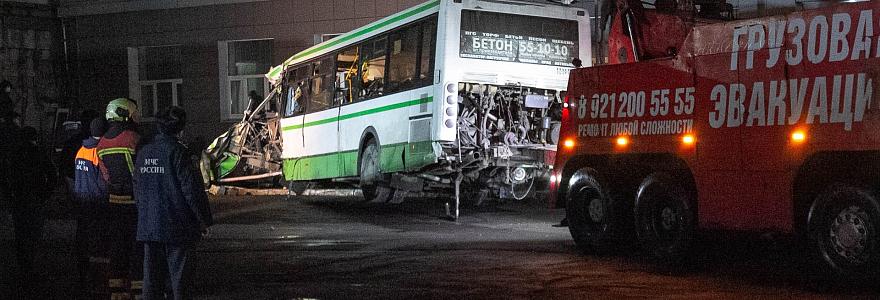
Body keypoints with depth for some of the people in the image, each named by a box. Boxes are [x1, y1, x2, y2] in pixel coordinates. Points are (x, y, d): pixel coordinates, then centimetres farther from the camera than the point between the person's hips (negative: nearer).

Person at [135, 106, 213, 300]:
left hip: (148, 226, 6)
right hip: (177, 226, -6)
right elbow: (191, 188, -14)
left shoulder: (143, 153, 7)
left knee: (152, 276, 12)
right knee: (179, 275, 1)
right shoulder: (177, 151, -13)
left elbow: (137, 189, 15)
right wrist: (204, 220, -6)